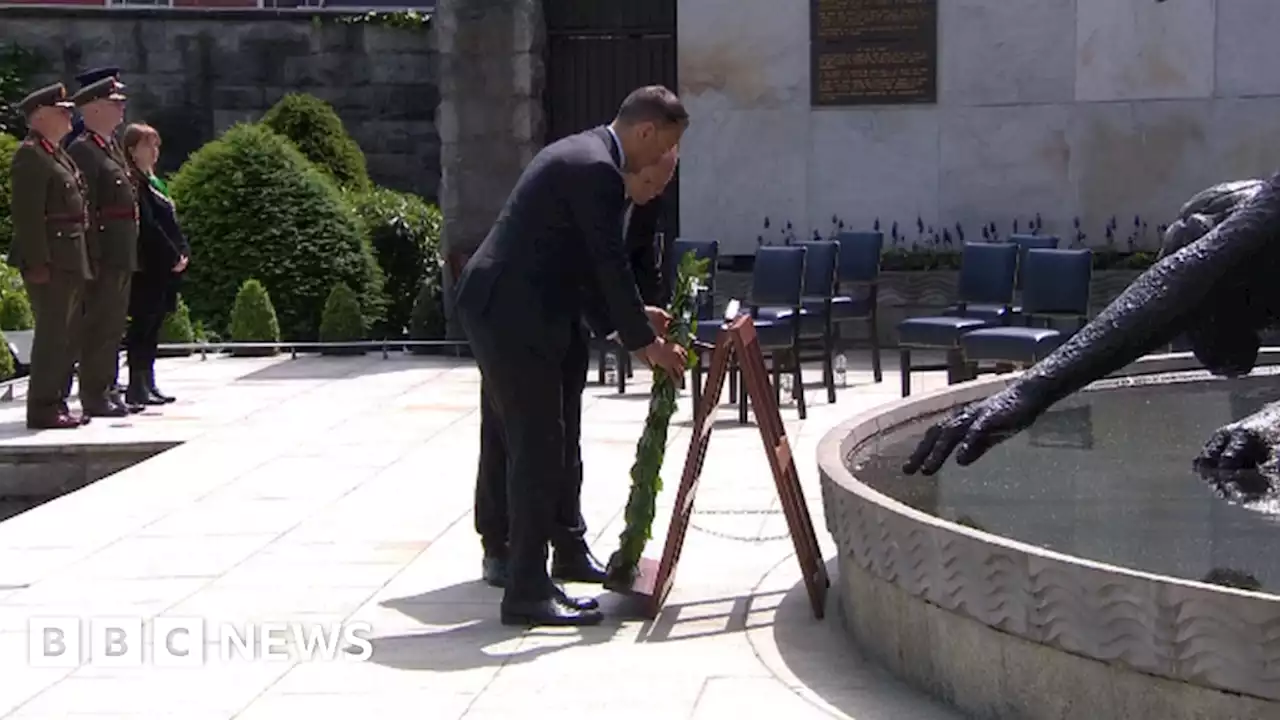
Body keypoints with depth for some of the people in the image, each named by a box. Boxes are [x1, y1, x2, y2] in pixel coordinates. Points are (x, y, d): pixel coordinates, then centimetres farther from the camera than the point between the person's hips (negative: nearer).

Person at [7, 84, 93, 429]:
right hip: (49, 261, -10)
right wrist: (37, 263, -22)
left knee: (65, 334, 13)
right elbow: (26, 215, -18)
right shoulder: (30, 156, -12)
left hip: (70, 260, 10)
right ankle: (43, 410, -5)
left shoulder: (58, 155, 19)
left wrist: (81, 260, 18)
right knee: (52, 333, -8)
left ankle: (56, 402, 20)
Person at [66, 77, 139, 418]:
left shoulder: (114, 147, 18)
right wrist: (93, 258, -21)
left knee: (113, 326, 13)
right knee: (98, 327, -5)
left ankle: (107, 391, 20)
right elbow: (84, 210, -18)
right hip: (104, 255, -10)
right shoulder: (83, 151, -12)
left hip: (123, 256, 10)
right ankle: (94, 396, -1)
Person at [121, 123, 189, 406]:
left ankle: (148, 384, 15)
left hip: (166, 267, 9)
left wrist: (183, 251, 5)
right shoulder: (134, 182, -10)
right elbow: (148, 225, -17)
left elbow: (170, 222, 18)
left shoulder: (155, 181, 19)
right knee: (143, 325, -7)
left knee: (152, 327, 11)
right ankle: (137, 387, -5)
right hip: (148, 267, -9)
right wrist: (172, 256, -15)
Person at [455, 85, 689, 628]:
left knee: (530, 447, 13)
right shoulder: (596, 169, -15)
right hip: (514, 314, -11)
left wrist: (635, 315, 24)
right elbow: (610, 262, -14)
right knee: (539, 448, -8)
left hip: (496, 307, 11)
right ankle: (528, 593, -5)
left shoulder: (580, 153, 18)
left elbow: (595, 261, 24)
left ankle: (528, 580, 18)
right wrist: (644, 342, -6)